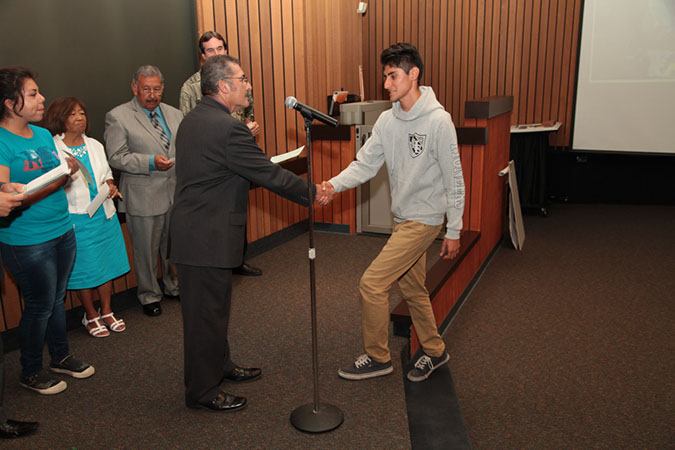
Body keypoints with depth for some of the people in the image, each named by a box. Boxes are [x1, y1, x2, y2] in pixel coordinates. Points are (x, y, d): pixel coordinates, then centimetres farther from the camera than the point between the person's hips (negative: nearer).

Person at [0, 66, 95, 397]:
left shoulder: (43, 134, 9)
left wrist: (69, 170, -2)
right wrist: (54, 182, -25)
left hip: (63, 231, 7)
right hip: (27, 242, -7)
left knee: (57, 299, 18)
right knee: (40, 305, 5)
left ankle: (60, 357, 36)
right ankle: (30, 373, 25)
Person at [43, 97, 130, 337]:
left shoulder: (95, 145, 11)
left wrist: (110, 185, 1)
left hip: (104, 214, 5)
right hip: (76, 218, -5)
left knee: (108, 262, 10)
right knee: (84, 268, 3)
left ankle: (106, 311, 26)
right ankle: (90, 316, 21)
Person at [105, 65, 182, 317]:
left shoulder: (174, 115, 11)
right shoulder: (117, 117, -5)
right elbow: (116, 157, -11)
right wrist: (151, 162, -23)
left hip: (177, 193, 5)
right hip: (144, 198, -4)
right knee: (146, 249, 7)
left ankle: (174, 286, 37)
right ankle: (149, 295, 26)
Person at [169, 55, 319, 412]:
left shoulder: (193, 119, 10)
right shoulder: (228, 128, -21)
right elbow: (270, 175, -16)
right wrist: (312, 192, -4)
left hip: (194, 231, 10)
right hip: (207, 238, -10)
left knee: (212, 306, 23)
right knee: (206, 312, 3)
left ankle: (219, 366, 41)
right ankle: (202, 391, 19)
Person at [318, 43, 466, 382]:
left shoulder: (438, 121, -16)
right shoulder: (387, 120, 4)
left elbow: (454, 179, -13)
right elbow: (366, 163, 0)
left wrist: (454, 231, -11)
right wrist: (335, 184, -19)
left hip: (424, 218, -8)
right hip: (402, 217, 8)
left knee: (372, 283, -9)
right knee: (412, 289, 18)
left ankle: (378, 357, 10)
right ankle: (434, 351, 37)